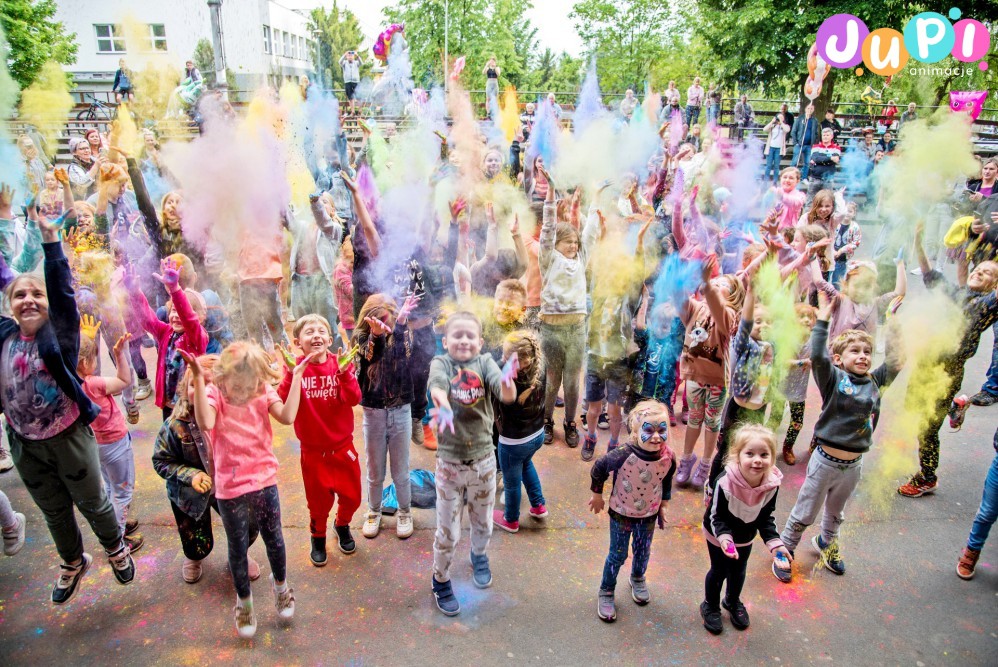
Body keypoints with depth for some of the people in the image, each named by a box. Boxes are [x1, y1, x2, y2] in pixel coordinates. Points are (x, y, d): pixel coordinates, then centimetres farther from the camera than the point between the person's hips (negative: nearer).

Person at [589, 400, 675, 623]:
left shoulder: (668, 457, -22)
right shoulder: (623, 454, -35)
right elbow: (598, 468, -17)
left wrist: (663, 506, 11)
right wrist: (597, 495, -5)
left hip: (649, 514, 4)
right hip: (622, 513, -3)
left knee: (643, 551, 25)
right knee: (618, 555, 11)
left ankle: (638, 579, 55)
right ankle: (606, 591, 35)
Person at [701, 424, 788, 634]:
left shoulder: (772, 484, -24)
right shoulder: (725, 482, -38)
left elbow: (766, 518, -9)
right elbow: (716, 516, -26)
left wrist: (774, 542, -20)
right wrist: (724, 537, -42)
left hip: (746, 537, 4)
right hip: (719, 536, -4)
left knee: (738, 571, 25)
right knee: (719, 571, 16)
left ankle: (733, 601, 55)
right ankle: (710, 606, 44)